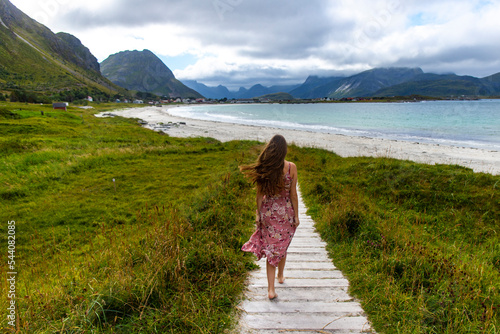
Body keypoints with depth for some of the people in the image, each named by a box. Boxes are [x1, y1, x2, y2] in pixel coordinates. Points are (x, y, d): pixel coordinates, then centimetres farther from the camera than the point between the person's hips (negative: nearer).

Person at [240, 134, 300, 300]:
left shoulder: (264, 168, -10)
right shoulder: (291, 167, -12)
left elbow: (260, 194, -4)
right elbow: (293, 194, -8)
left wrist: (258, 214, 6)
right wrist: (296, 216, 2)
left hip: (268, 211, 0)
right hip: (286, 211, 0)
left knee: (270, 248, 10)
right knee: (282, 246, 21)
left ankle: (271, 289, 10)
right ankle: (281, 276, 44)